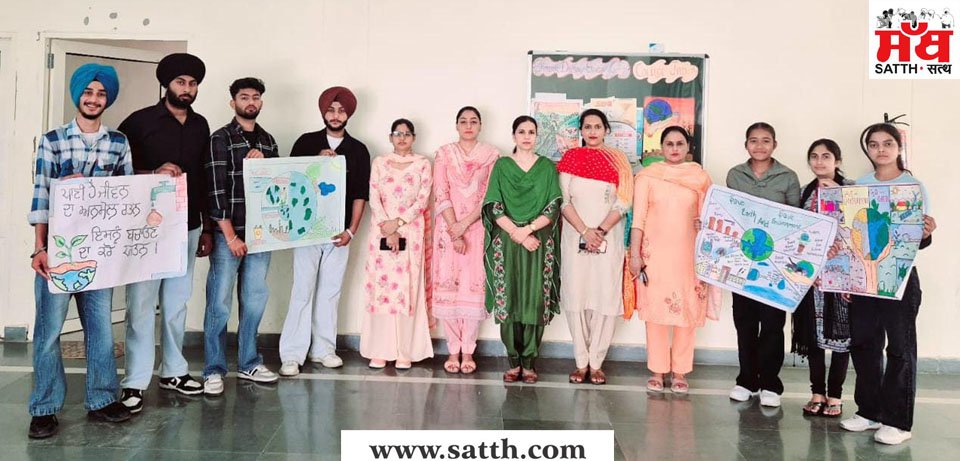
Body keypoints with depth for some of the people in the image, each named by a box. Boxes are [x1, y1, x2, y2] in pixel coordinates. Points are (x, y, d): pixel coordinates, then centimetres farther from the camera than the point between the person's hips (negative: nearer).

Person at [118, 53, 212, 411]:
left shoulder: (200, 126, 11)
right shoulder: (141, 121, -3)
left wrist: (206, 228, 14)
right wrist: (154, 173, -20)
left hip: (187, 227, 4)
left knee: (177, 302, 11)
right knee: (142, 303, -4)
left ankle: (173, 371, 23)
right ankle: (135, 382, 4)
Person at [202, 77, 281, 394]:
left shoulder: (268, 141, 15)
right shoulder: (221, 139, -2)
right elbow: (216, 189, -9)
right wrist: (231, 236, -13)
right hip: (228, 233, -5)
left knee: (254, 300, 10)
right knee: (220, 302, -1)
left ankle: (248, 364, 22)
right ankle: (214, 370, 10)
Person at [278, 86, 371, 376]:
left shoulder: (358, 150, 8)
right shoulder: (306, 142, 6)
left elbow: (360, 194, 5)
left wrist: (351, 230, -3)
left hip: (339, 232, 2)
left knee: (330, 292, 7)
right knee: (303, 291, -5)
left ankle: (323, 349, 17)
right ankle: (292, 354, 0)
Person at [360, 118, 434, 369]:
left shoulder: (422, 164, 6)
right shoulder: (379, 163, 10)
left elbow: (422, 200, -2)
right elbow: (374, 199, 1)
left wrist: (398, 223, -12)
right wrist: (387, 229, -10)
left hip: (411, 234, -1)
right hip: (382, 233, 1)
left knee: (407, 289, -3)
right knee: (380, 287, -1)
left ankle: (405, 351, 3)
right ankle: (380, 350, 6)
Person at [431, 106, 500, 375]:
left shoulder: (492, 155, 5)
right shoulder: (444, 153, 6)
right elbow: (441, 195, -2)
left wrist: (465, 223, -13)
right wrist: (454, 230, -11)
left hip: (479, 229, 0)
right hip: (448, 228, 1)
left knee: (474, 287, -2)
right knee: (447, 287, -1)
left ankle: (468, 351, 8)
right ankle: (453, 350, 9)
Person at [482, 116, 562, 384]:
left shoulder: (547, 167, 9)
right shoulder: (501, 166, 8)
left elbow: (554, 207, 0)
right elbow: (493, 206, -1)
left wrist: (528, 229, -13)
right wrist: (517, 233, -12)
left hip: (540, 244, 0)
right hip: (507, 244, 0)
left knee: (535, 301, -1)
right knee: (508, 300, 0)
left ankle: (529, 362, 10)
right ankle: (513, 361, 11)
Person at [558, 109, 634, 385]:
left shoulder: (618, 161, 8)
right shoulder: (571, 158, 7)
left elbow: (623, 203, 0)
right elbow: (563, 200, 0)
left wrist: (600, 231, -12)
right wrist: (584, 231, -11)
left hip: (609, 237, 0)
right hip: (575, 236, 0)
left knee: (606, 298, -3)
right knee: (576, 296, -1)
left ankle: (596, 363, 7)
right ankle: (581, 362, 9)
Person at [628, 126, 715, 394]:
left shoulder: (701, 178, 6)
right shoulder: (647, 176, 2)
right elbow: (638, 217, 0)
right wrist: (635, 255, -3)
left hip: (689, 255, 1)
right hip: (655, 254, -1)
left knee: (687, 312, 3)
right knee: (656, 311, 2)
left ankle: (680, 372, 16)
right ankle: (657, 371, 14)